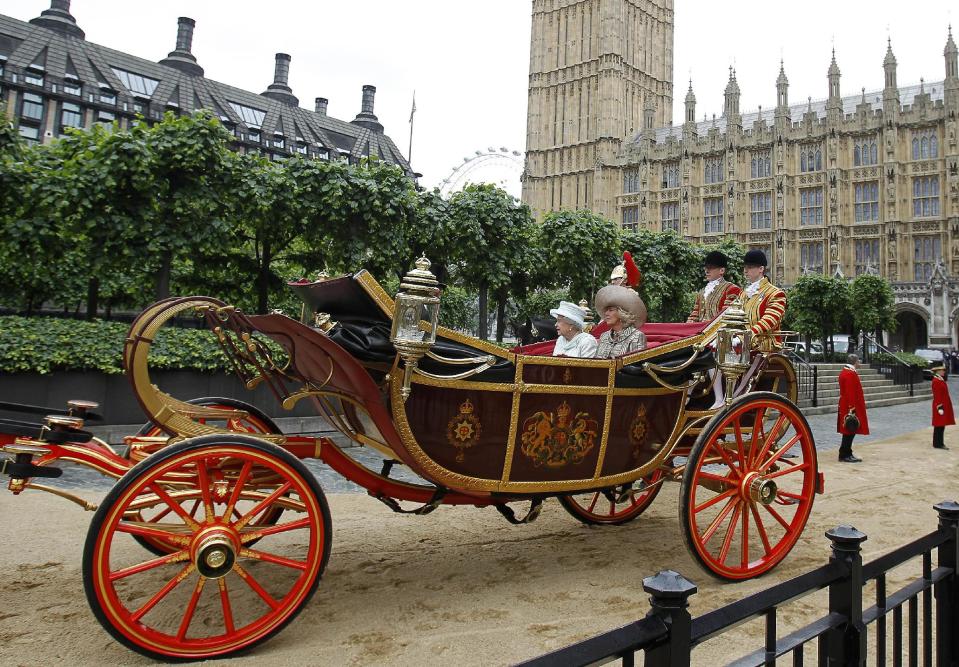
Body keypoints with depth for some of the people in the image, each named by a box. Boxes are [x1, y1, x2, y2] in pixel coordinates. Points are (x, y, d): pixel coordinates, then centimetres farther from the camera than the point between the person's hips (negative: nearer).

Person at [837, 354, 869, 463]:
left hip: (845, 407, 10)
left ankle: (846, 454, 19)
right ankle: (845, 455, 0)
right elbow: (851, 394, -23)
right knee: (850, 432, -5)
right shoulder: (850, 374, -18)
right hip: (850, 408, -10)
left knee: (849, 432, 14)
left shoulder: (844, 371, 14)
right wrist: (852, 409, -23)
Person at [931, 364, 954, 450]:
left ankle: (939, 443, 17)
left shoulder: (941, 380, 16)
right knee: (939, 426, -5)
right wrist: (940, 407, -22)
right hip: (941, 406, -10)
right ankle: (937, 444, -1)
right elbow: (937, 395, -20)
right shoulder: (936, 381, -16)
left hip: (944, 406, 10)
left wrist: (945, 406, 21)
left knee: (941, 425, 12)